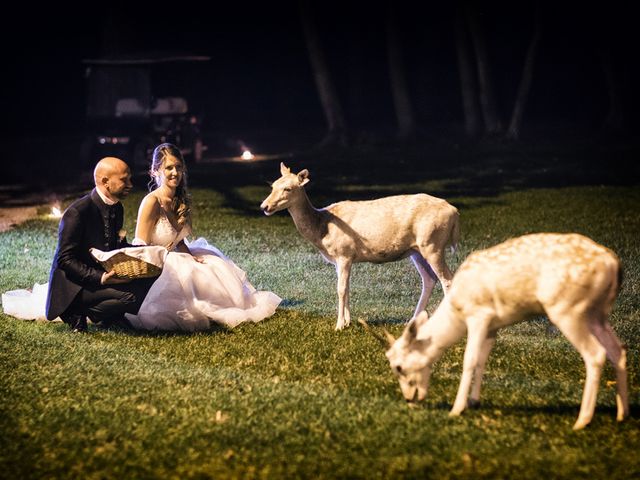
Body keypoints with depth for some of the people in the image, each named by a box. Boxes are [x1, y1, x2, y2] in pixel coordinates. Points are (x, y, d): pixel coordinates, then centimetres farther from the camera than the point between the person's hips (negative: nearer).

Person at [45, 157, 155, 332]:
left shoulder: (117, 208, 6)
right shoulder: (77, 212, -20)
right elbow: (65, 260, -21)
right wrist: (101, 278, -32)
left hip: (103, 275, 8)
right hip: (73, 285, -8)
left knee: (150, 282, -8)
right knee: (133, 294, -28)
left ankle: (111, 316, 4)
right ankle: (78, 313, -9)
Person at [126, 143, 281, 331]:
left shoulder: (181, 201, 5)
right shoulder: (151, 202, -20)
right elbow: (141, 247, -18)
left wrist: (192, 259, -7)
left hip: (174, 257, 9)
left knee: (217, 267, 3)